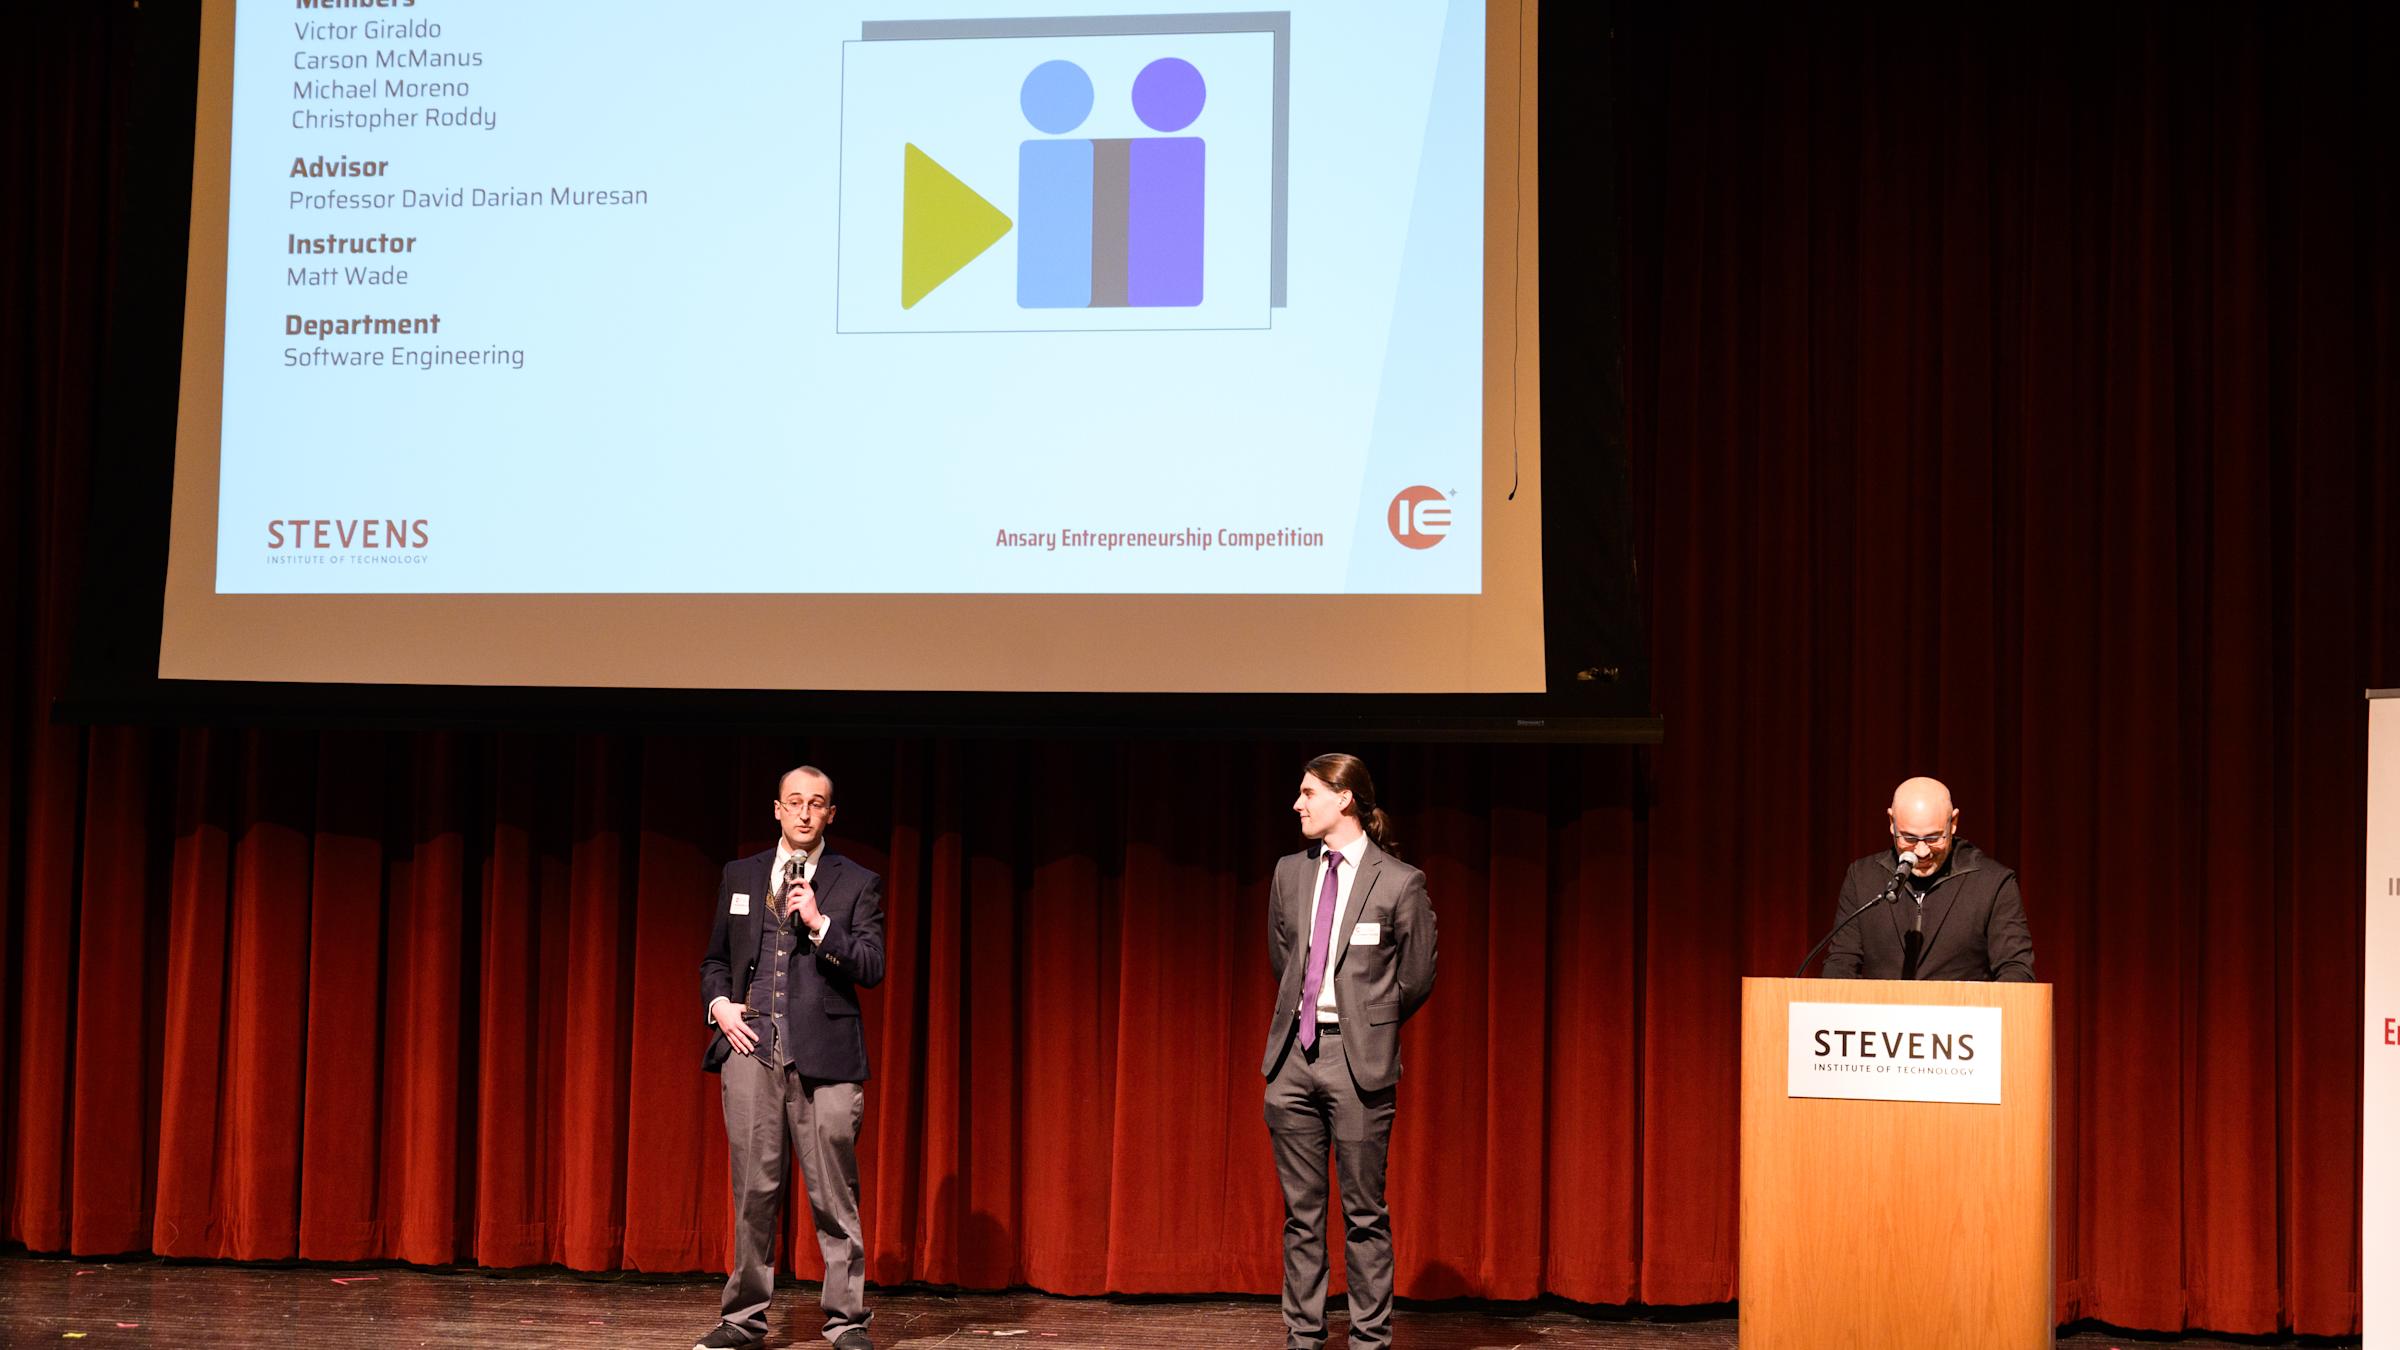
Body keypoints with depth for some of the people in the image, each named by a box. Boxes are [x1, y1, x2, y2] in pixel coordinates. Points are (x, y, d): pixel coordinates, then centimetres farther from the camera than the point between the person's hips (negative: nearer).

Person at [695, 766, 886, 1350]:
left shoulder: (857, 883, 7)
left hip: (824, 1054, -2)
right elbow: (715, 961, 21)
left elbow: (871, 968, -1)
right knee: (753, 1191, 4)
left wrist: (819, 924, -12)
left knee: (834, 1196, -3)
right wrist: (719, 1005, 2)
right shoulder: (739, 875, 16)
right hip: (751, 1046, 2)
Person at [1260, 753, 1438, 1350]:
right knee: (1300, 1209, 9)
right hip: (1293, 1054, 5)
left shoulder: (1400, 882, -6)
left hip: (1358, 1060, -5)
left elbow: (1418, 977, 3)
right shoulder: (1290, 873, 9)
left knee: (1364, 1211, 1)